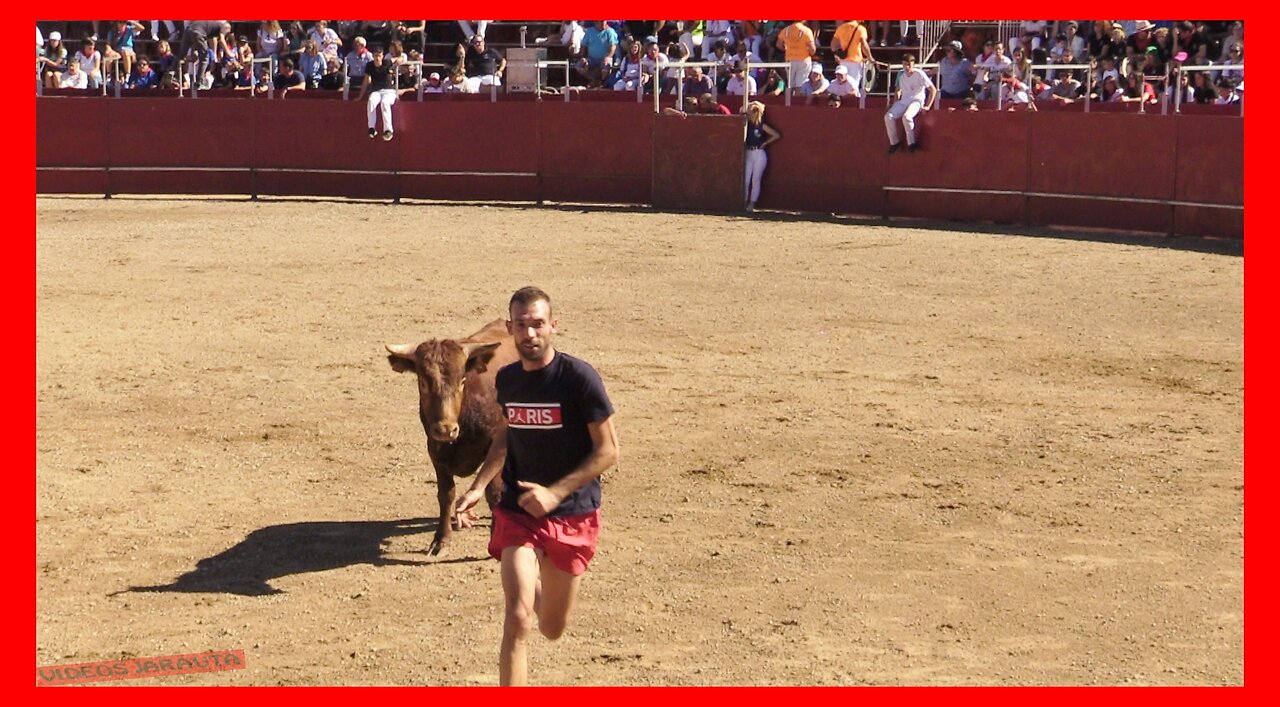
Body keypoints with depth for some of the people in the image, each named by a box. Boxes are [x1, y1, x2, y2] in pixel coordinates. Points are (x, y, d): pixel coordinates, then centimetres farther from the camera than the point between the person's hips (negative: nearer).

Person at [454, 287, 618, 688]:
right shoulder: (506, 379, 0)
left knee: (552, 629, 14)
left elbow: (608, 451, -12)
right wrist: (479, 486, 4)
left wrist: (555, 493, -20)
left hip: (573, 516, -2)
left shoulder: (579, 377, -15)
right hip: (517, 512, 2)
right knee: (518, 618, -17)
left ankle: (542, 592, 51)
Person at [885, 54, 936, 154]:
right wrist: (896, 103, 14)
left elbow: (933, 90, -5)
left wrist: (928, 106, -10)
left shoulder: (919, 75, -4)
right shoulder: (902, 77, 16)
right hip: (903, 102, 6)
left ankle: (911, 143, -21)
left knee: (906, 117, -37)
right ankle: (894, 142, -7)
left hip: (916, 101, -6)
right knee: (888, 117, -20)